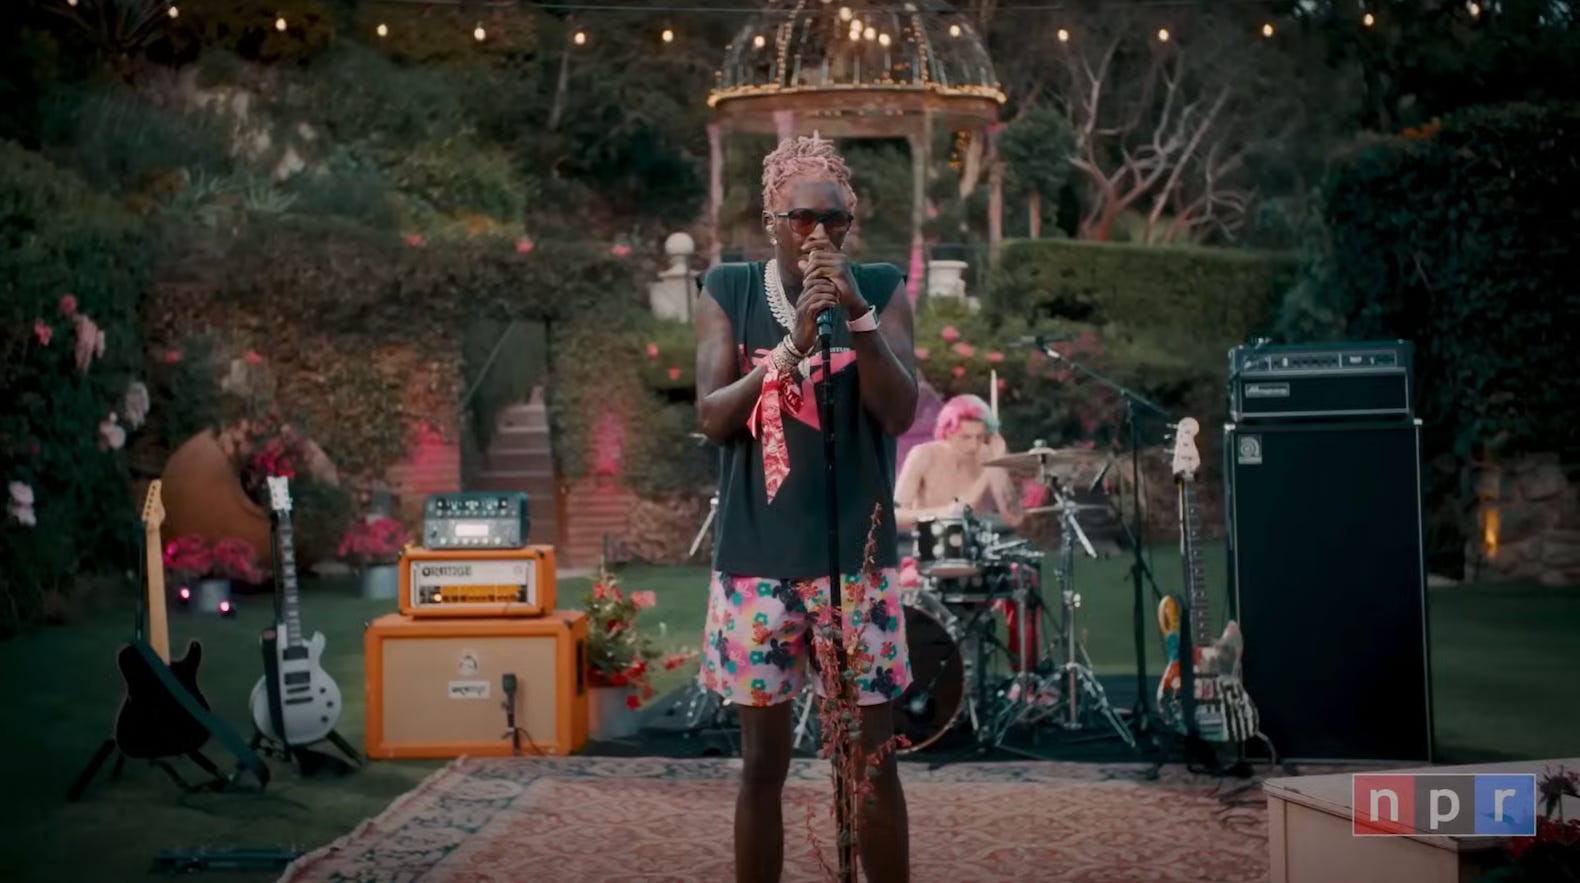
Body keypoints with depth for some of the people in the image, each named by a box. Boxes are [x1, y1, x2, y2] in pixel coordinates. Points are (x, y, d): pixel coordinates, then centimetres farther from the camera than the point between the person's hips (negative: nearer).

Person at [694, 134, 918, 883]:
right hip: (755, 560, 0)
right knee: (763, 761, 8)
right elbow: (712, 417, -6)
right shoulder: (729, 291, 2)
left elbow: (900, 412, -8)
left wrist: (859, 315, -20)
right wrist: (795, 344, -18)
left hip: (857, 557, 0)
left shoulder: (881, 289, 1)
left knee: (873, 759, 5)